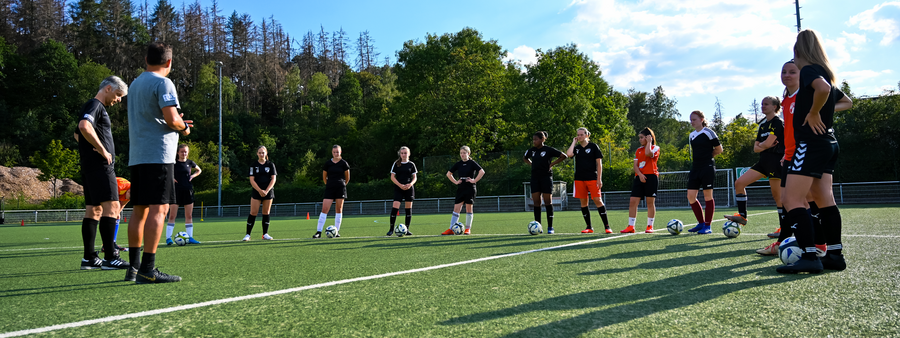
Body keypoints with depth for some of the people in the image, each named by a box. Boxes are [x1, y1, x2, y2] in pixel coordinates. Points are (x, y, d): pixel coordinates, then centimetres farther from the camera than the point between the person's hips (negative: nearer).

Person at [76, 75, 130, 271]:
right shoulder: (95, 105, -7)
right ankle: (109, 257, -17)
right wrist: (103, 150, -20)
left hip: (91, 167, 11)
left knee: (94, 211, 9)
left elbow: (78, 134, 35)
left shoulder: (97, 107, 23)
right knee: (111, 206, -15)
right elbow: (84, 126, -27)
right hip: (100, 166, -11)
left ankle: (89, 258, 12)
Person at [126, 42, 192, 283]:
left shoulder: (136, 83, 20)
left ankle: (134, 267, 15)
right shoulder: (163, 83, -6)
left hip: (136, 157, 9)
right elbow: (171, 119, -18)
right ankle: (147, 270, -14)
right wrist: (183, 127, 3)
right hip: (158, 156, -9)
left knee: (139, 210, 11)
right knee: (158, 209, -10)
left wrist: (177, 124, 25)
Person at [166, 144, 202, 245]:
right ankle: (168, 238, -4)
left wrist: (193, 175, 6)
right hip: (176, 190, -3)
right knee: (172, 216, -6)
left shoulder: (190, 163, 6)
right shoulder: (173, 162, -2)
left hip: (188, 191, 3)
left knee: (189, 216, 4)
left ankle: (190, 237, 8)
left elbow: (199, 170, 24)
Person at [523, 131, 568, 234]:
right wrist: (531, 164, 11)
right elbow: (525, 158, 30)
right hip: (535, 177, 5)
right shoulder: (532, 150, 9)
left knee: (548, 202, -1)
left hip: (546, 177, -5)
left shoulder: (549, 150, -6)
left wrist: (552, 164, -8)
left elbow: (564, 156, -5)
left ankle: (550, 227, 5)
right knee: (536, 202, 2)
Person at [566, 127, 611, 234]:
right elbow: (569, 154, -12)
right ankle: (589, 227, 13)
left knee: (597, 200, -10)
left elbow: (599, 163, 0)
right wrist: (574, 142, -1)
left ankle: (607, 226, -5)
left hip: (592, 178, -4)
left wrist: (599, 179, -7)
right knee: (583, 202, 4)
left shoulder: (593, 146, 2)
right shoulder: (576, 148, 11)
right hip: (579, 179, 4)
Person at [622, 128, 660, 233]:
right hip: (639, 178, 5)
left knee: (650, 202, 0)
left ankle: (650, 226, 8)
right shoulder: (638, 150, 18)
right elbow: (635, 165, 9)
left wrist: (649, 142, -4)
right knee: (632, 202, -4)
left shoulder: (655, 148, 4)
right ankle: (631, 226, -2)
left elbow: (648, 153, -19)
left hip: (651, 177, -5)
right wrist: (640, 174, -10)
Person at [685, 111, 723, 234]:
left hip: (707, 167, -7)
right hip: (695, 167, 7)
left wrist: (707, 156, 6)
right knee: (690, 196, 1)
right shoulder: (692, 135, 15)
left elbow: (719, 149, -3)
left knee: (707, 195, -2)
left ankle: (707, 226, 4)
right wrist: (699, 157, 12)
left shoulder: (708, 132, -6)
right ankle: (701, 223, 16)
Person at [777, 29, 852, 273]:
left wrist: (813, 113, -19)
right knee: (825, 200, 11)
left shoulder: (809, 70, -10)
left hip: (811, 142, -10)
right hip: (829, 143, 10)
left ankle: (809, 257, -17)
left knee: (792, 200, -12)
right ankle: (834, 254, 13)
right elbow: (845, 101, 34)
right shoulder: (825, 73, 18)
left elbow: (823, 88, -33)